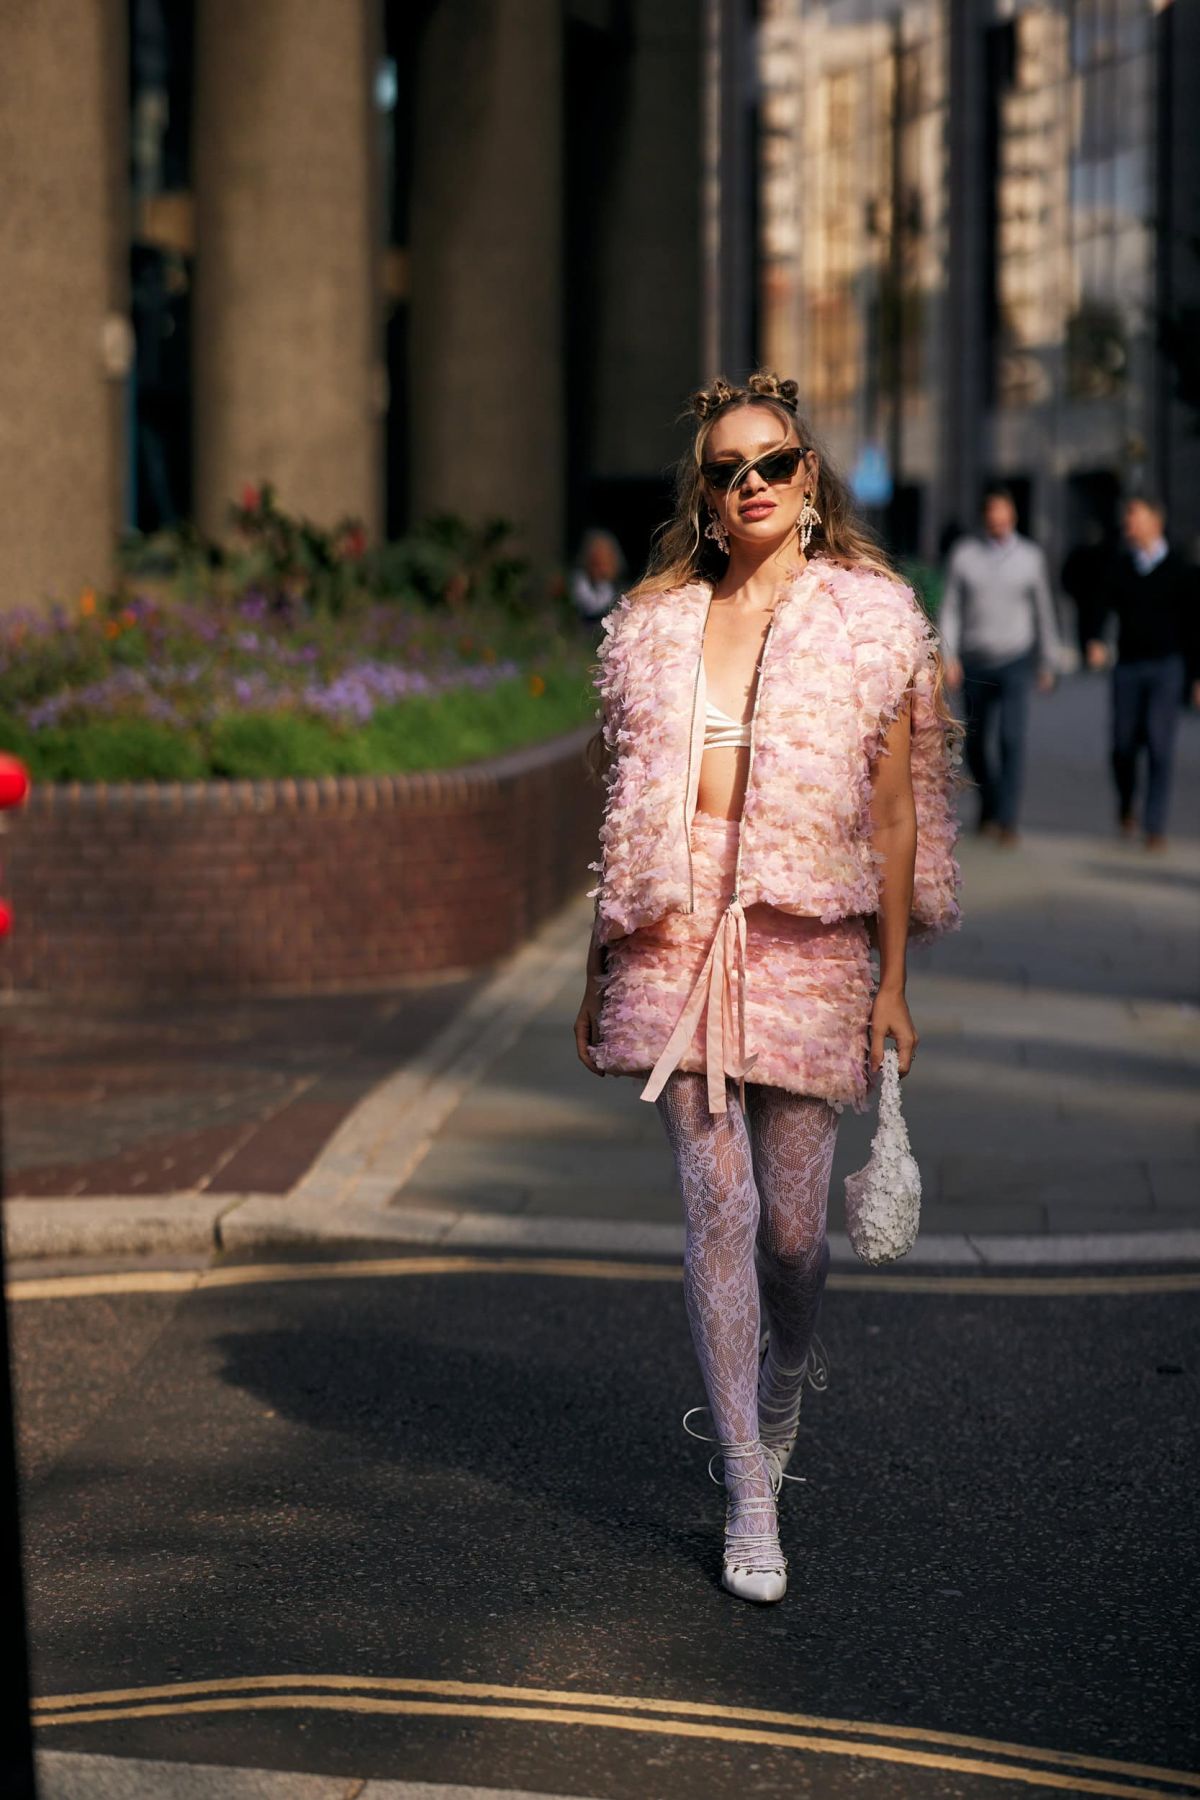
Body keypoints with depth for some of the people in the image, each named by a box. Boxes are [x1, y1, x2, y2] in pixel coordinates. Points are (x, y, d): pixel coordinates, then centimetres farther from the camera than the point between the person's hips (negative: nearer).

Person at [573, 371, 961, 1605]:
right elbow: (624, 811, 14)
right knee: (716, 1210, -4)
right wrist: (598, 975, 14)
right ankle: (751, 1503, 4)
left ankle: (786, 1377, 37)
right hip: (680, 938, 1)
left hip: (808, 942, -1)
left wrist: (893, 981, 0)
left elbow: (893, 810, 3)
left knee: (792, 1226, 2)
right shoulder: (655, 625, 9)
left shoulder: (869, 619, 3)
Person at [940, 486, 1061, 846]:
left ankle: (1006, 820, -15)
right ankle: (989, 805, 33)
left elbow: (1043, 611, 11)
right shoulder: (964, 553, 1)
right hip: (975, 663, 1)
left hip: (1015, 662, -1)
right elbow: (950, 608, 0)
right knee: (975, 743, 9)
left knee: (1012, 740, -14)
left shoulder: (1030, 556, 3)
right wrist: (949, 657, -9)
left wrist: (1048, 662, 13)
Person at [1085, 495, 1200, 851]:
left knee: (1159, 745, -10)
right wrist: (1095, 641, -20)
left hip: (1166, 666, -2)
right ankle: (1126, 804, 32)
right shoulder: (1120, 568, 9)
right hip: (1127, 666, 2)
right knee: (1124, 745, 3)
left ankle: (1155, 827, -6)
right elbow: (1103, 608, 1)